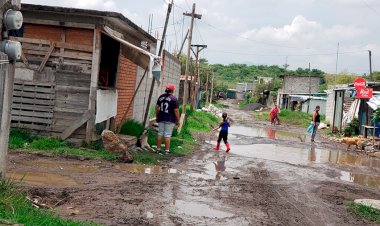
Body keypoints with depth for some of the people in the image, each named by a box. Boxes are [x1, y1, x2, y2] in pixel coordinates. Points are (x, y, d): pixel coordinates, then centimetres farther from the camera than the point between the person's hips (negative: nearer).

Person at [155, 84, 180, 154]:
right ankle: (167, 150, 3)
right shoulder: (174, 98, -11)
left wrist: (156, 116, 21)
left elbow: (157, 107, 11)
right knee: (167, 135, -1)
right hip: (170, 119, -5)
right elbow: (176, 110, -12)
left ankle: (158, 149, 17)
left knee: (160, 133, 11)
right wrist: (178, 120, -4)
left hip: (161, 118, 5)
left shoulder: (161, 97, 6)